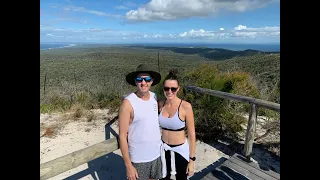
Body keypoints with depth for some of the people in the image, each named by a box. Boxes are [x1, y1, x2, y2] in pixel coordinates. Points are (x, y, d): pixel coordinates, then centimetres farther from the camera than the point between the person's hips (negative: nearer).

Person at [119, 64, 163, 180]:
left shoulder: (155, 97, -4)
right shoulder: (128, 103, -20)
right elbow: (122, 137, -16)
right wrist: (128, 166, -14)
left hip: (157, 154, 5)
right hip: (138, 159, -5)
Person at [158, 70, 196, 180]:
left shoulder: (186, 106, -21)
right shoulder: (160, 104, -9)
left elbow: (192, 134, -14)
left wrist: (192, 159, -11)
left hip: (180, 150, -3)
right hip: (164, 149, 3)